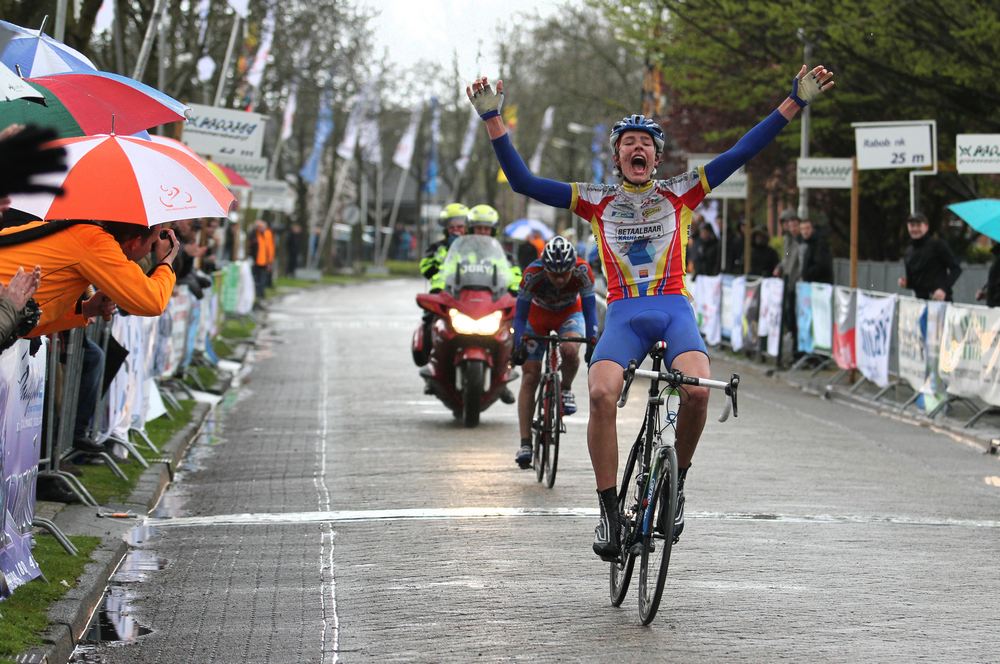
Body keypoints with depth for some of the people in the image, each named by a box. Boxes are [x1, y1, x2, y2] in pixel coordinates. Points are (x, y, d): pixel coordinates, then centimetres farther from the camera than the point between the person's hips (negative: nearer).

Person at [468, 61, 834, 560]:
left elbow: (740, 154, 8)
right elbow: (523, 182, 8)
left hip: (673, 309, 0)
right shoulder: (597, 201, 14)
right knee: (602, 393, -29)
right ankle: (609, 511, -19)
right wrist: (492, 120, 0)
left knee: (697, 389, -30)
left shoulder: (679, 193, 14)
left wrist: (796, 102, 2)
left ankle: (676, 481, -2)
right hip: (624, 314, 0)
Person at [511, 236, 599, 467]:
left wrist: (592, 342, -32)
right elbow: (520, 314, -25)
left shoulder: (582, 271, -33)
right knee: (530, 377, -8)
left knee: (569, 350, -33)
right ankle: (525, 444, -4)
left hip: (570, 313, 0)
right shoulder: (532, 274, -35)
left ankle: (566, 389, -1)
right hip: (538, 315, 0)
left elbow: (590, 308, -23)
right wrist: (518, 346, -33)